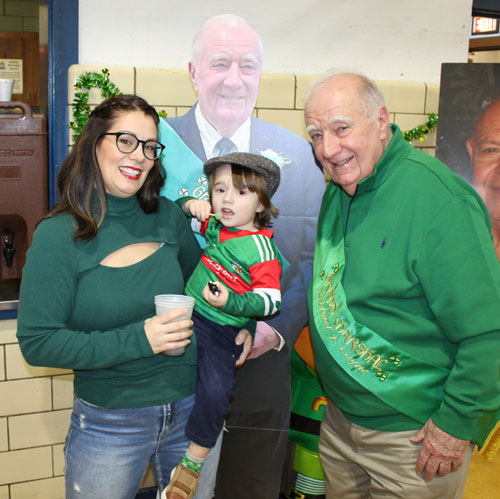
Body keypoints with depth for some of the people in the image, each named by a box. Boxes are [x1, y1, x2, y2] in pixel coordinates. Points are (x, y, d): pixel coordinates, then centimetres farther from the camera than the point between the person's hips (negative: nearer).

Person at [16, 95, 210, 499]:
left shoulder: (168, 216, -2)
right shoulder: (58, 236, -13)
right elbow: (37, 343, -16)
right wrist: (137, 340, -23)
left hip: (190, 408, 4)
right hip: (109, 424, -4)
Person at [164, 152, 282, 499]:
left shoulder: (260, 248, -13)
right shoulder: (214, 225, 6)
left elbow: (270, 301, -17)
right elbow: (177, 210, 23)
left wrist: (231, 302, -28)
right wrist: (192, 204, 0)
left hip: (223, 330, -7)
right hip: (189, 313, 7)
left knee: (215, 390, -20)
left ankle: (194, 460, 0)